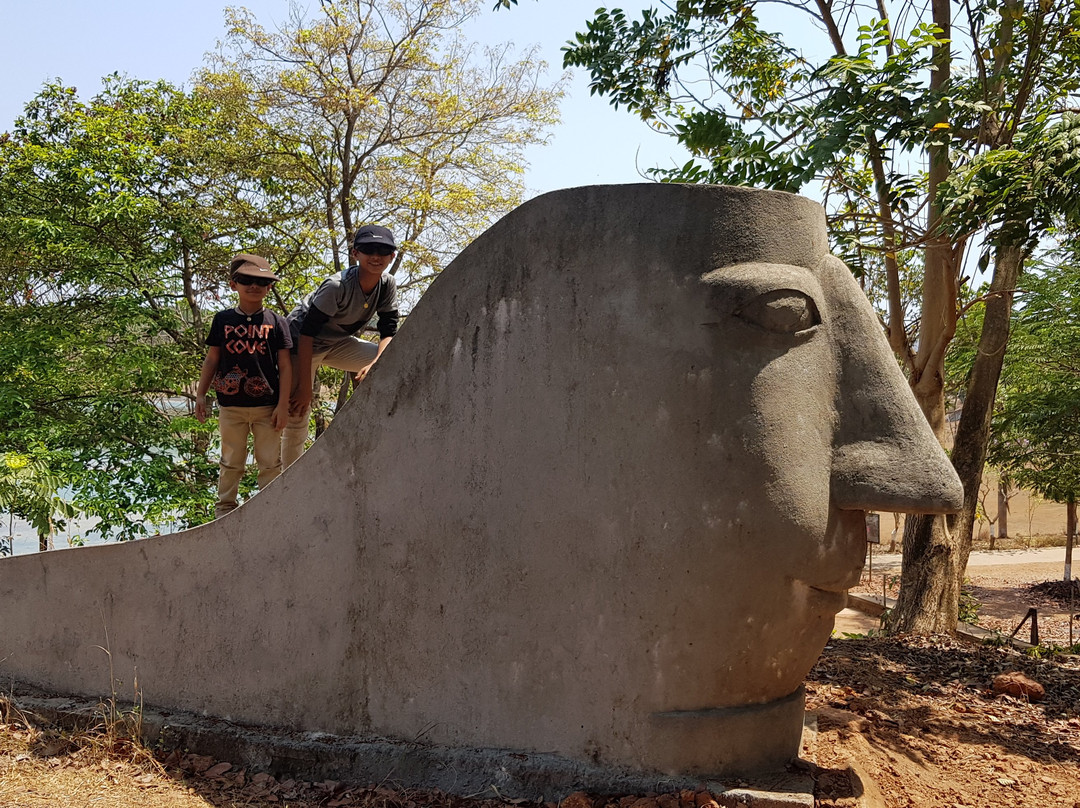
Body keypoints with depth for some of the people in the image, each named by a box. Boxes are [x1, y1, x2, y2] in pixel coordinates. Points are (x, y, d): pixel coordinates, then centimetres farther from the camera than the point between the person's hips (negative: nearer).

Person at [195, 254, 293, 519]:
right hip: (230, 405, 1)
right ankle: (225, 507, 23)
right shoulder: (223, 319, 5)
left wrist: (283, 404, -6)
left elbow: (285, 365, -1)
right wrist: (201, 395, 4)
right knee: (231, 462, 12)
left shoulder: (276, 322, 1)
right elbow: (211, 360, 9)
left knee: (270, 463, 4)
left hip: (267, 406, -1)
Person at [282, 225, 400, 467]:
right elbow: (306, 334, -29)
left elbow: (388, 331, -10)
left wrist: (376, 363, -31)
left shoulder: (387, 285, -12)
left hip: (338, 343, 6)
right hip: (301, 344, -6)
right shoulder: (337, 286, -30)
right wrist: (304, 387, -29)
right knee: (297, 415, -10)